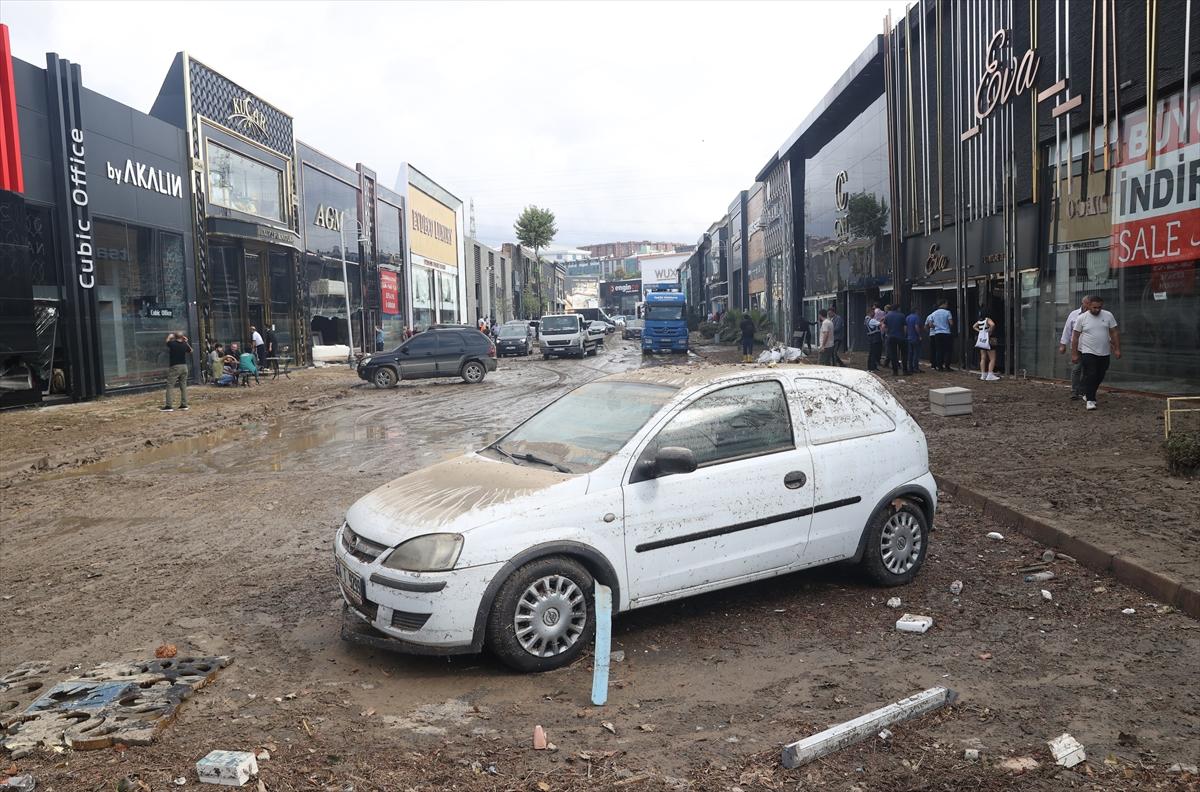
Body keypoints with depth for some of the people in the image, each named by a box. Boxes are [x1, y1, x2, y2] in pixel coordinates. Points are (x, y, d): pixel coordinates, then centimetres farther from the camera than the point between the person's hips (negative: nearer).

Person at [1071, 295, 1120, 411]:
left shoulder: (1108, 316, 3)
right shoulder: (1081, 318, -4)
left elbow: (1114, 333, 6)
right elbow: (1075, 337, -2)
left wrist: (1117, 349, 1)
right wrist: (1074, 354, -4)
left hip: (1104, 353, 4)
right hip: (1088, 352, -4)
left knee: (1100, 377, 12)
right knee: (1090, 376, -12)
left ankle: (1087, 394, 31)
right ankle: (1090, 400, -8)